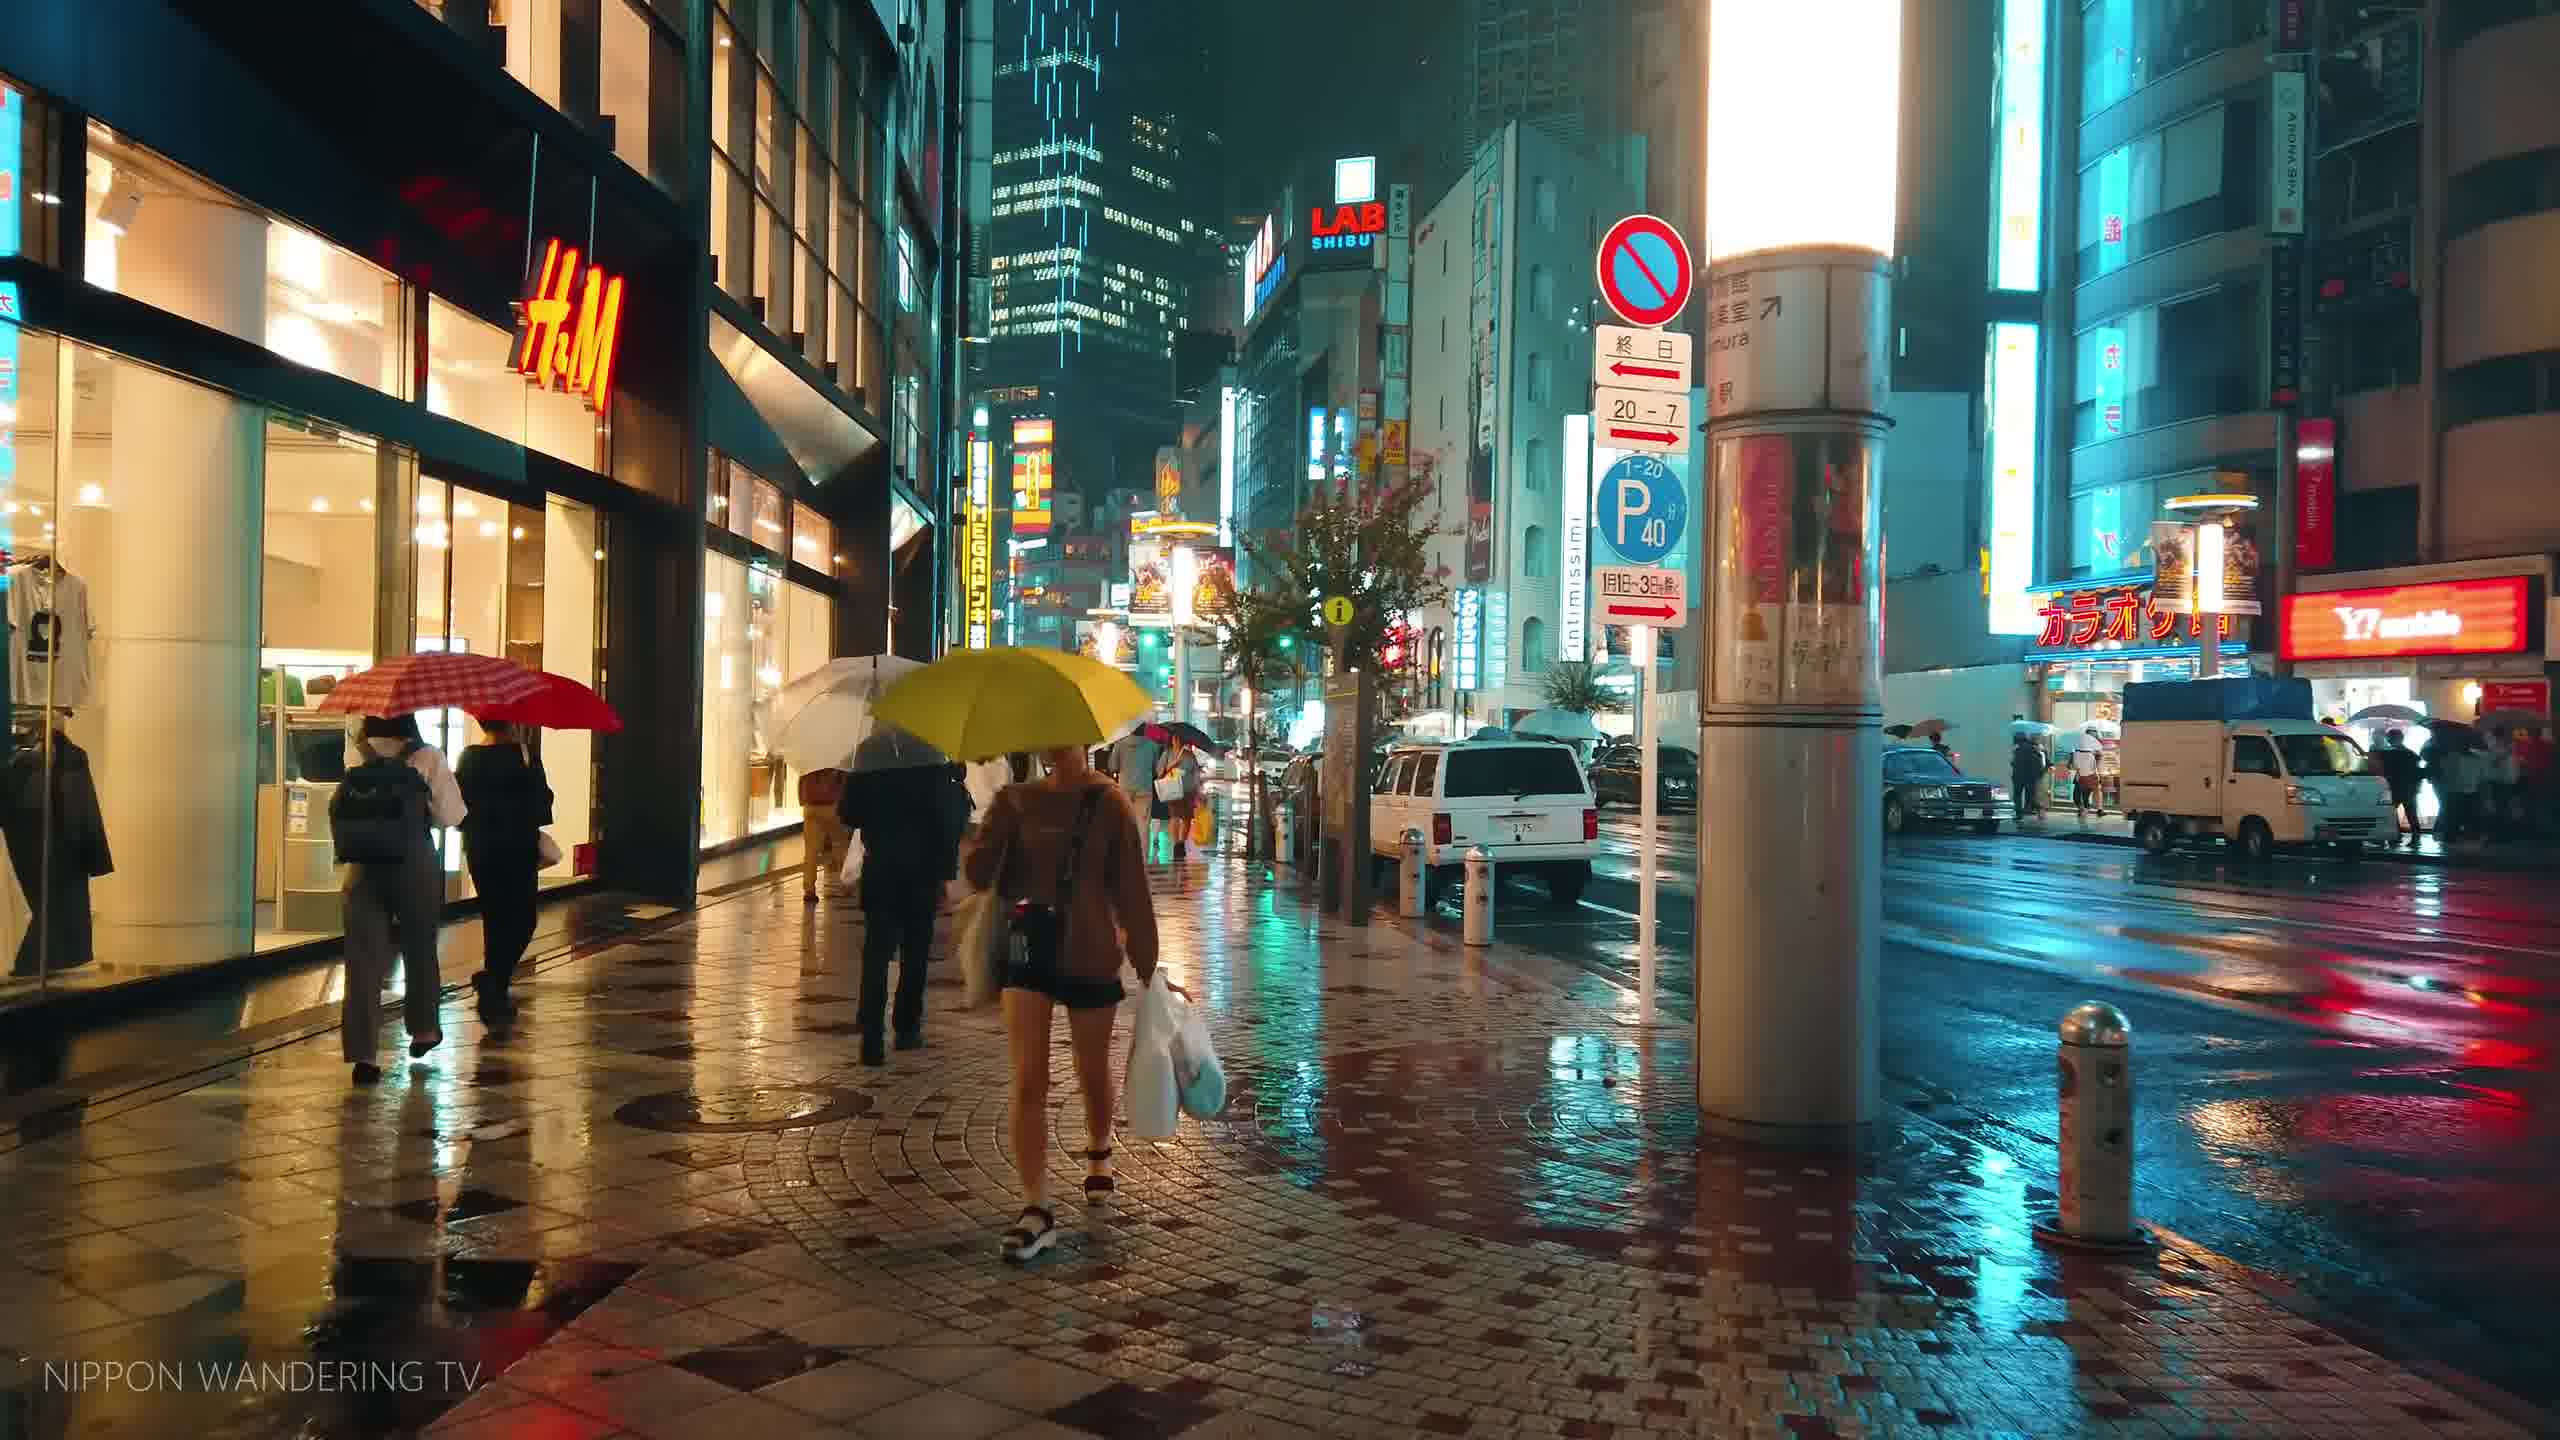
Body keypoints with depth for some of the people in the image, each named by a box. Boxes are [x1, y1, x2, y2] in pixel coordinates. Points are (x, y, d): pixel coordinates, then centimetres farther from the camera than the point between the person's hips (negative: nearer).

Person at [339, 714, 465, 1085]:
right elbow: (450, 816, -7)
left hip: (365, 869, 1)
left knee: (365, 957, 3)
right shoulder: (427, 758, -7)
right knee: (419, 947, 18)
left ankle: (361, 1052, -3)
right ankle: (423, 1029, 34)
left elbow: (338, 812, -1)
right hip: (415, 865, -1)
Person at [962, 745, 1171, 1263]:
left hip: (1090, 956, -2)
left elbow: (1131, 889, -5)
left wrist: (1146, 966, -4)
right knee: (1028, 1083, -5)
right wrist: (1002, 819, -20)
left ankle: (1099, 1152, 45)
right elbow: (979, 873, -4)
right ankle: (1037, 1210, -1)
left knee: (1093, 1076, 15)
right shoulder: (1018, 801, 1)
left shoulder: (1109, 804, -6)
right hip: (1029, 949, 2)